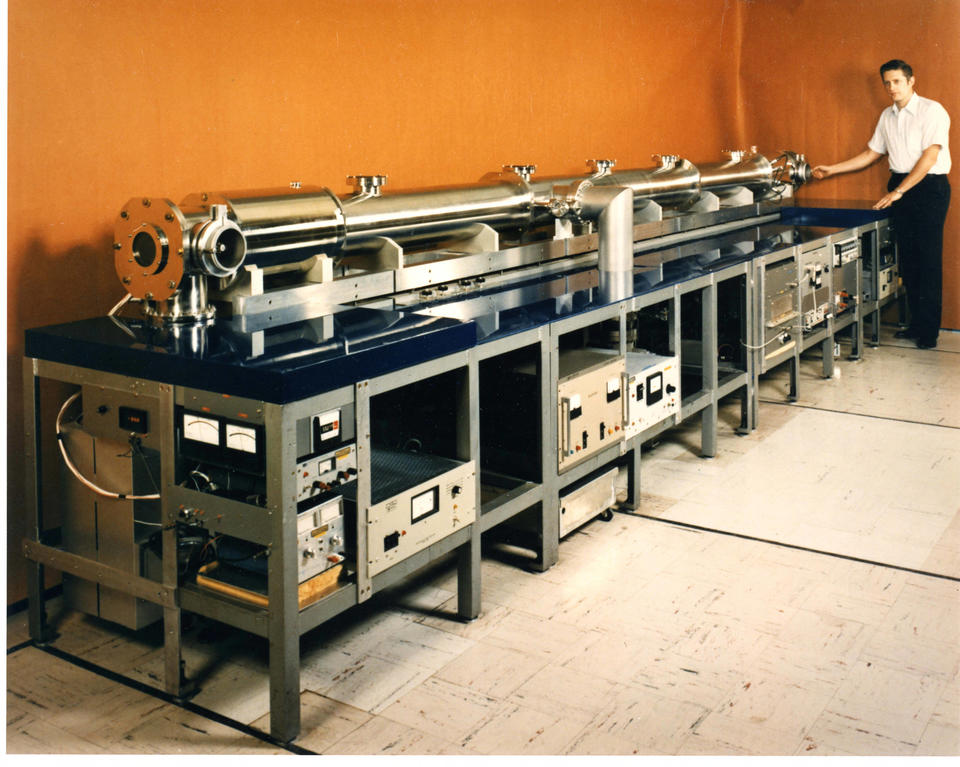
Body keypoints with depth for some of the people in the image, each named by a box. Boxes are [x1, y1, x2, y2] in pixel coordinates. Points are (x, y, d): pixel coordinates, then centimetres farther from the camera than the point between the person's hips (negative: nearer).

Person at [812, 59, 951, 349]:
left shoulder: (932, 111, -9)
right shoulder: (887, 116, 13)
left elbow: (929, 157, -17)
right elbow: (871, 154, 21)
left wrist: (898, 192, -21)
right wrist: (831, 169, 16)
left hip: (929, 186, -7)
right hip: (899, 185, 7)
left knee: (928, 259, -6)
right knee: (907, 258, 7)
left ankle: (929, 330, -2)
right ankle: (916, 323, 14)